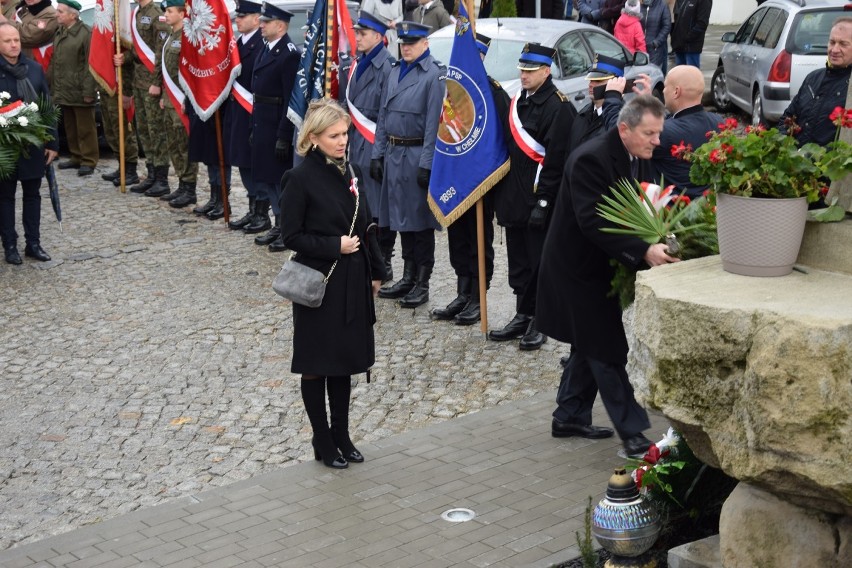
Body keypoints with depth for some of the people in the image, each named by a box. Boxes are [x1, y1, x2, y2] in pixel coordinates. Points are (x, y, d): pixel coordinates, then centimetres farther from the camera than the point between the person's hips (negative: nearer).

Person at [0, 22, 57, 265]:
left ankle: (33, 243, 20)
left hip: (34, 144, 3)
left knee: (32, 194, 11)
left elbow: (48, 106, 5)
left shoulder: (35, 68, 2)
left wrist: (52, 143, 3)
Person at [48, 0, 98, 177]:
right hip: (63, 91, 8)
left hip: (79, 91, -8)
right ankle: (76, 157, 24)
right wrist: (49, 84, 14)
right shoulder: (59, 33, 15)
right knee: (70, 127, 14)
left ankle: (88, 161, 4)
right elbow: (54, 61, 19)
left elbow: (91, 64, -15)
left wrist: (89, 91, -19)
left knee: (85, 128, -1)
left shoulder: (86, 33, -12)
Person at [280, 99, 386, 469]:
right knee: (317, 365, 7)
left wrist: (375, 271, 12)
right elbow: (291, 236, -12)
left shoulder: (348, 172, 6)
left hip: (352, 282, 6)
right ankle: (323, 441, 19)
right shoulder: (300, 179, -14)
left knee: (345, 359, 15)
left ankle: (342, 434, 28)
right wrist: (335, 246, -20)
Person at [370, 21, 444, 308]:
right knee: (401, 217, 13)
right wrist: (378, 153, 11)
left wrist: (426, 164, -17)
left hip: (417, 155, -7)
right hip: (393, 154, 7)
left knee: (420, 219, 0)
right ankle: (408, 277, 24)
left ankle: (422, 284, 9)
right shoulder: (395, 72, 13)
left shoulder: (434, 75, -10)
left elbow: (434, 122, -14)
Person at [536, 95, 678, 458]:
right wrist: (644, 252, -40)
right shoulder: (590, 159, -26)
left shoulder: (637, 160, 2)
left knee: (591, 345, 17)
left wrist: (656, 242, -8)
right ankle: (632, 431, 0)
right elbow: (594, 222, -34)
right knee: (608, 350, -6)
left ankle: (569, 417, 30)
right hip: (579, 268, -9)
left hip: (602, 266, 9)